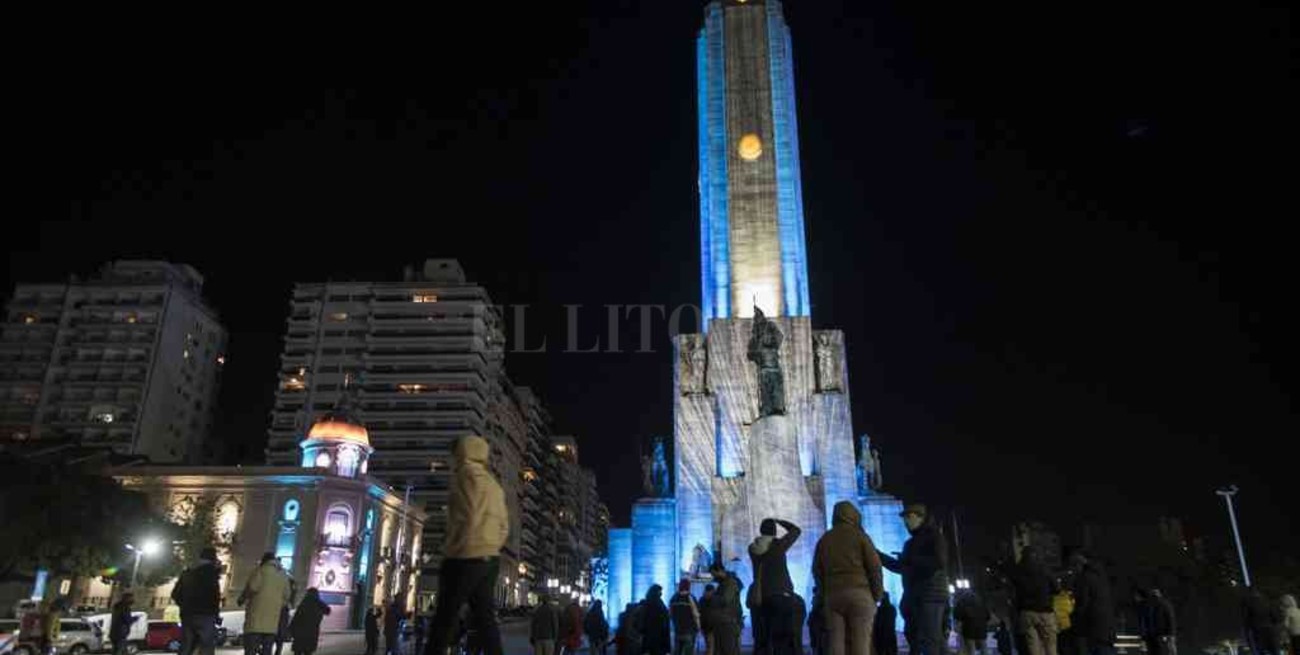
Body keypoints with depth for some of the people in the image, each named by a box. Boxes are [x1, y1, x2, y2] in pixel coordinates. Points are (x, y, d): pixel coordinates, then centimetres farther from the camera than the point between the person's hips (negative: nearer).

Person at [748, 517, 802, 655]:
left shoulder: (752, 548, 7)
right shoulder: (778, 545, -5)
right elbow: (796, 530, 8)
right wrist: (778, 521, 18)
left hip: (760, 597, 4)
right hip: (781, 595, -4)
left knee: (761, 639, 5)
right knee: (783, 639, -5)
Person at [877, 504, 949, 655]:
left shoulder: (934, 536, -1)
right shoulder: (910, 542, 22)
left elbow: (939, 562, -16)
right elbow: (900, 567, 27)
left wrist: (911, 559, -13)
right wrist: (879, 556, 19)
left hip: (931, 595, -8)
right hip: (913, 597, 8)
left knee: (928, 640, -14)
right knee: (914, 639, 8)